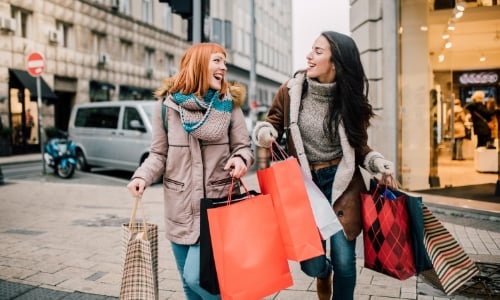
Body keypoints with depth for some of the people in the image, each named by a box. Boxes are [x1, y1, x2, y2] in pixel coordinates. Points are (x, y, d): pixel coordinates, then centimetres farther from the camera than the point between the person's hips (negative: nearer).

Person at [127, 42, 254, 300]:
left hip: (217, 206, -2)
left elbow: (244, 147, 2)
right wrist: (142, 176, -15)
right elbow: (159, 154, 4)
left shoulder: (229, 104, 1)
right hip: (180, 208, 2)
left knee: (197, 276, -10)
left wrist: (240, 159, -21)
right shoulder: (167, 104, 0)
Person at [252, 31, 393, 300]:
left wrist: (376, 161, -16)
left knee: (344, 260, -1)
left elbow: (358, 147, 3)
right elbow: (272, 124, 3)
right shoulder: (291, 90, -7)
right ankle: (324, 273, 40)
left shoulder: (351, 98, -5)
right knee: (312, 264, 0)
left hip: (340, 181, 0)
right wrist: (263, 132, -20)